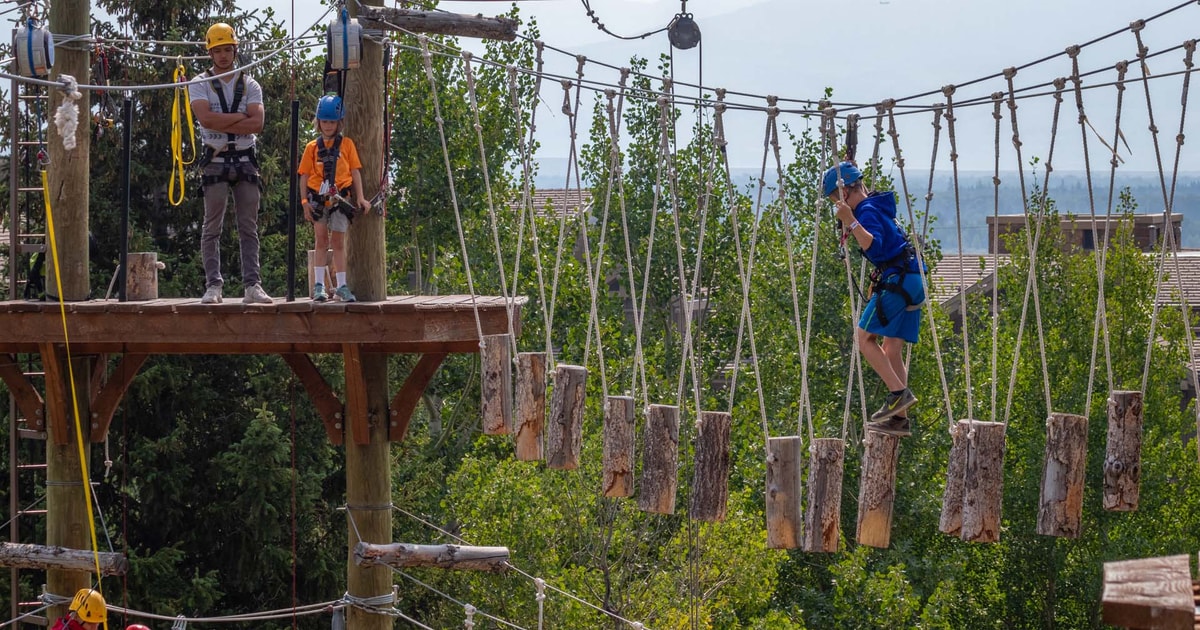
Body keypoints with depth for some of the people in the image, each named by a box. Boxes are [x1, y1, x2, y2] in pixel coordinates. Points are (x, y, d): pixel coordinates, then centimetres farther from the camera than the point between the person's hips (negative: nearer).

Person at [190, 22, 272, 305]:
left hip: (245, 159, 2)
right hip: (216, 161, -2)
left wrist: (221, 123, -11)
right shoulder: (201, 84, 4)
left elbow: (257, 123, -5)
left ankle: (252, 285, 0)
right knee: (212, 227, -4)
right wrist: (240, 116, -9)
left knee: (249, 227, 1)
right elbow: (206, 118, -14)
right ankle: (213, 285, -4)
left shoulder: (250, 85, 10)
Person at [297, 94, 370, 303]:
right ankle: (319, 285, 5)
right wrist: (305, 201, -2)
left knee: (338, 242, 3)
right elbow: (305, 175, 6)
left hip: (340, 198, -1)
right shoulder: (312, 147, 8)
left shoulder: (347, 144, 7)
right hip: (318, 198, 1)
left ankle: (341, 286, 6)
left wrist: (360, 197, 1)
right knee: (321, 241, 4)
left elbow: (355, 171, 7)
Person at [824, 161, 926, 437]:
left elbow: (874, 246, -28)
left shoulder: (867, 210, -11)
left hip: (897, 280, -10)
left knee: (864, 336, -7)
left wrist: (851, 221, -33)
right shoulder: (877, 205, 20)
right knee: (892, 348, 9)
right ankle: (899, 418, 6)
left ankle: (899, 393, -15)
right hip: (912, 280, 10)